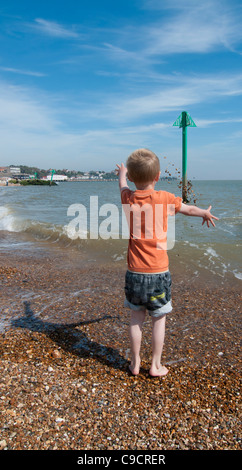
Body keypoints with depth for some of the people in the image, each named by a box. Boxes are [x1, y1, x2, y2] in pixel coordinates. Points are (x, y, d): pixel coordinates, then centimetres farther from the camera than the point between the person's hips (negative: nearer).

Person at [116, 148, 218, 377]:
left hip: (134, 272, 2)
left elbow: (122, 183, 22)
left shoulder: (128, 198, -3)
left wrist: (122, 173, 44)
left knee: (136, 318, 16)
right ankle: (156, 365, 25)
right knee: (158, 319, 13)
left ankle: (135, 363, 29)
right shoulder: (165, 198, -9)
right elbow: (189, 209, 10)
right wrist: (205, 213, 31)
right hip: (158, 273, -2)